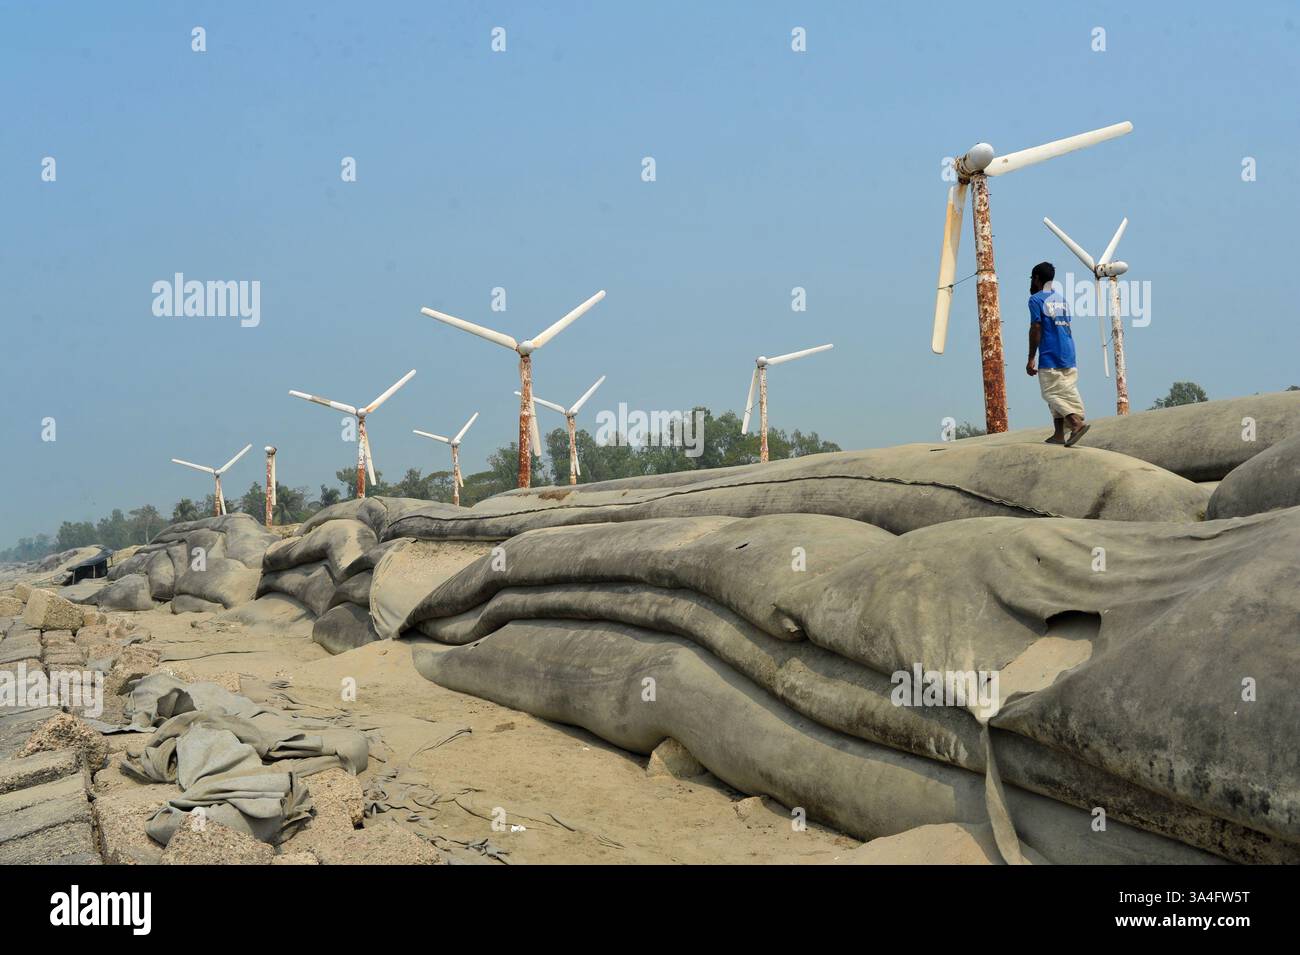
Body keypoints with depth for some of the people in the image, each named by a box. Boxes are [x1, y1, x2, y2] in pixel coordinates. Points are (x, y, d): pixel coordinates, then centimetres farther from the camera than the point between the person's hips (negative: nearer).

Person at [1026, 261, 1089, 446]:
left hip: (1049, 357, -7)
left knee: (1052, 393, -5)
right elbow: (1066, 326, 20)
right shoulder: (1061, 298, 18)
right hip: (1068, 355, 7)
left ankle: (1077, 423, -23)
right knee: (1066, 393, 10)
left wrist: (1031, 359, -10)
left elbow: (1036, 329, -12)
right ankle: (1059, 434, 8)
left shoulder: (1036, 299, -5)